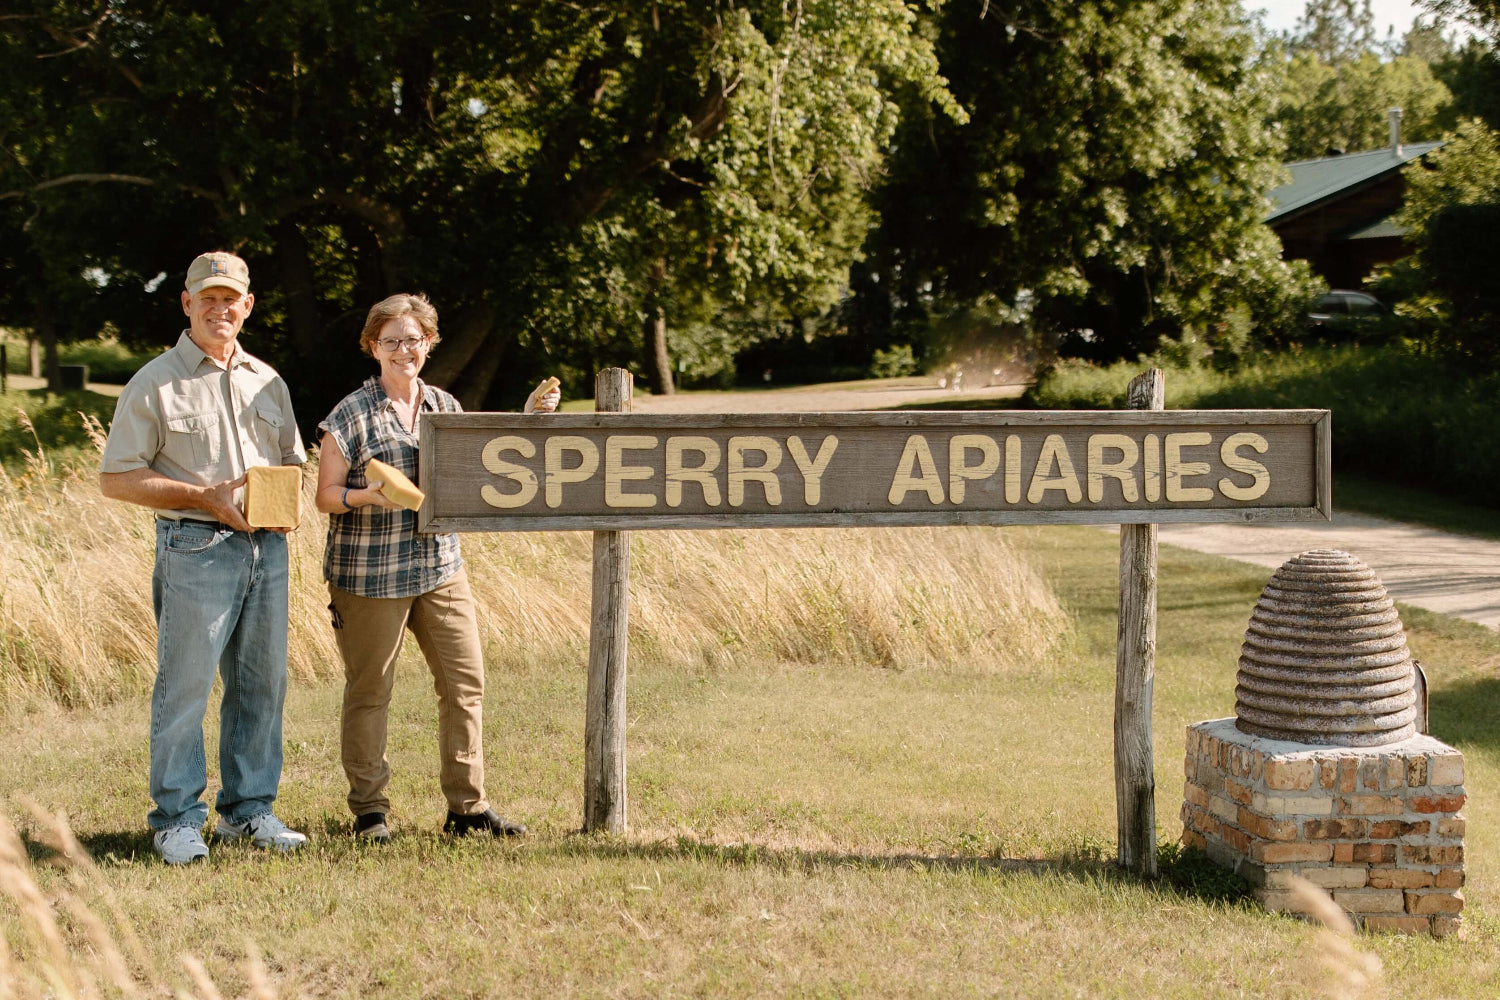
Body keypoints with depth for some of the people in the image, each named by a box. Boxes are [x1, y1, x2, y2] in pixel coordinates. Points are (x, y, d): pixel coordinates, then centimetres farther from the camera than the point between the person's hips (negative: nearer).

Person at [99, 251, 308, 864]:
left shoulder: (268, 382, 15)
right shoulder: (154, 384, -2)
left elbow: (292, 462, 25)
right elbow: (115, 479, -5)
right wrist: (206, 497, -13)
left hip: (267, 547, 5)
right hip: (195, 549, -5)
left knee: (261, 683, 8)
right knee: (184, 686, -4)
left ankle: (249, 809, 19)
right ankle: (177, 819, 6)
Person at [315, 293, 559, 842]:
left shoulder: (445, 407, 11)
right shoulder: (352, 415, -6)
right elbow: (326, 497, -5)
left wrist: (529, 420, 13)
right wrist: (367, 496, -24)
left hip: (440, 566, 5)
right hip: (370, 574, -5)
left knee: (465, 683, 3)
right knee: (369, 690, 3)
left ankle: (468, 806, 13)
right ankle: (369, 808, 15)